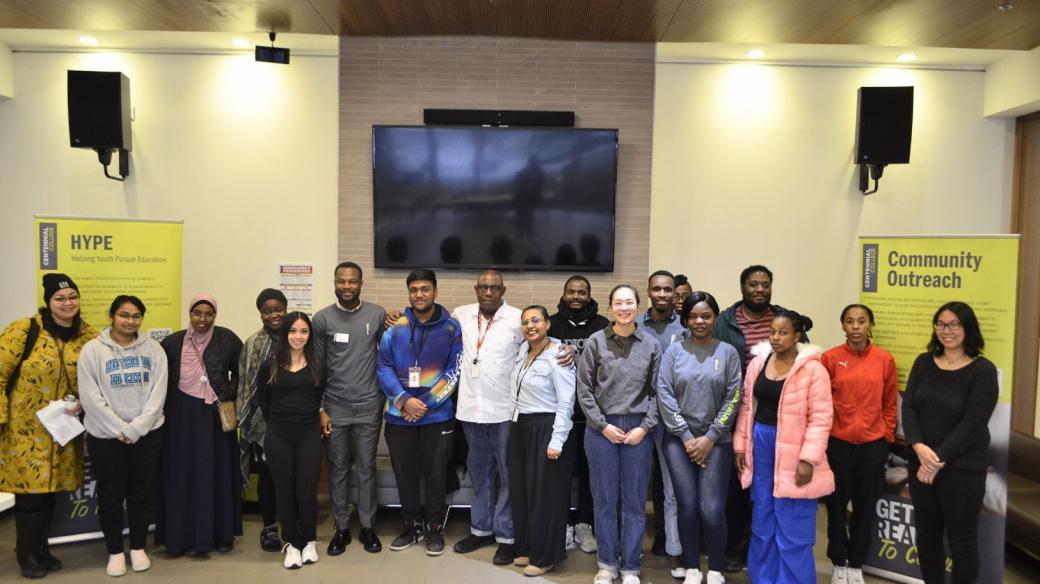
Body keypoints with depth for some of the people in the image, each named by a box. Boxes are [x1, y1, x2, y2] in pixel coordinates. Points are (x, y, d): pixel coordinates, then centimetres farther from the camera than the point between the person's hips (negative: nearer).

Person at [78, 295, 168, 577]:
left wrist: (135, 429, -12)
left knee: (143, 493, 10)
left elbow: (158, 393, -4)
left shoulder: (153, 349, 0)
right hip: (105, 435, -1)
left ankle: (138, 547, 27)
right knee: (110, 496, 9)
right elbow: (91, 397, -9)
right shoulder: (93, 350, -5)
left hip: (146, 434, 1)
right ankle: (115, 551, 24)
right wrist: (119, 429, -13)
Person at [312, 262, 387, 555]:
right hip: (335, 408, 0)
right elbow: (316, 367, 1)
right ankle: (341, 528, 22)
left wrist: (386, 397, 1)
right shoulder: (322, 318, -1)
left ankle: (367, 527, 20)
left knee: (366, 468, 8)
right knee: (338, 470, 9)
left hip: (369, 407, 0)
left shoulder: (378, 314, 0)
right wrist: (319, 409, -1)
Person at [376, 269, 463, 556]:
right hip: (399, 415, 2)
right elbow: (383, 367, -2)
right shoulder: (395, 326, 0)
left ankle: (435, 528, 23)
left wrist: (425, 403, -12)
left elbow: (454, 370, -5)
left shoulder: (451, 327, -3)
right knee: (405, 474, 12)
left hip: (437, 415, -2)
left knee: (435, 474, 7)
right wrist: (404, 401, -15)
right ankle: (413, 526, 28)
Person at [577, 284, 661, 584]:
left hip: (638, 429, 1)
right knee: (605, 499, 7)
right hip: (601, 428, -1)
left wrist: (644, 427, -6)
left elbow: (656, 391, 2)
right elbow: (584, 389, -1)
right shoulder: (596, 341, 0)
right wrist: (603, 425, -6)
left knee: (634, 500, 7)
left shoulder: (651, 345, 3)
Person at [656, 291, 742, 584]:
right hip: (678, 440, 1)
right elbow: (664, 395, -3)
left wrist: (710, 438, -7)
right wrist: (686, 437, -7)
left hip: (716, 441, -1)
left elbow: (733, 398, -2)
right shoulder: (674, 351, 2)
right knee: (687, 506, 2)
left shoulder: (728, 352, 2)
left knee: (712, 510, -6)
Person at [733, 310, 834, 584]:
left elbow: (821, 417, -12)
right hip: (761, 444, 5)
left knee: (792, 528, 1)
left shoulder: (812, 368, -10)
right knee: (762, 522, 16)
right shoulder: (758, 363, 6)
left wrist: (808, 458, -17)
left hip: (792, 452, -5)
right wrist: (740, 445, 8)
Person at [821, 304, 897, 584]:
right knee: (837, 504, 9)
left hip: (873, 445, 2)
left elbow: (890, 403, 8)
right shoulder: (830, 358, -6)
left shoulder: (885, 359, -1)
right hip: (837, 443, -1)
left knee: (865, 506, 11)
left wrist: (887, 435, 5)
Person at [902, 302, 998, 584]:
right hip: (921, 463, 4)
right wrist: (919, 447, -17)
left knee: (962, 539, 8)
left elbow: (972, 424, -14)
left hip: (963, 467, -4)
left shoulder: (983, 370, -9)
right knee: (927, 533, 14)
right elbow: (908, 407, -1)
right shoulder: (923, 362, 5)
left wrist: (939, 458, -16)